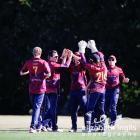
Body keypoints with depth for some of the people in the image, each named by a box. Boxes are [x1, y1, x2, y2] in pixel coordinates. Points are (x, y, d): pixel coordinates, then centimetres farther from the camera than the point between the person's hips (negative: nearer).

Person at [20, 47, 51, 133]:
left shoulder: (28, 62, 1)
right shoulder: (43, 62, -7)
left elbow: (21, 73, 10)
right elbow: (49, 74, -17)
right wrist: (44, 76, 4)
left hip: (32, 88, 3)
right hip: (41, 88, -3)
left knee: (35, 107, 17)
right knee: (37, 107, -4)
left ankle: (37, 126, 24)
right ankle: (33, 126, -19)